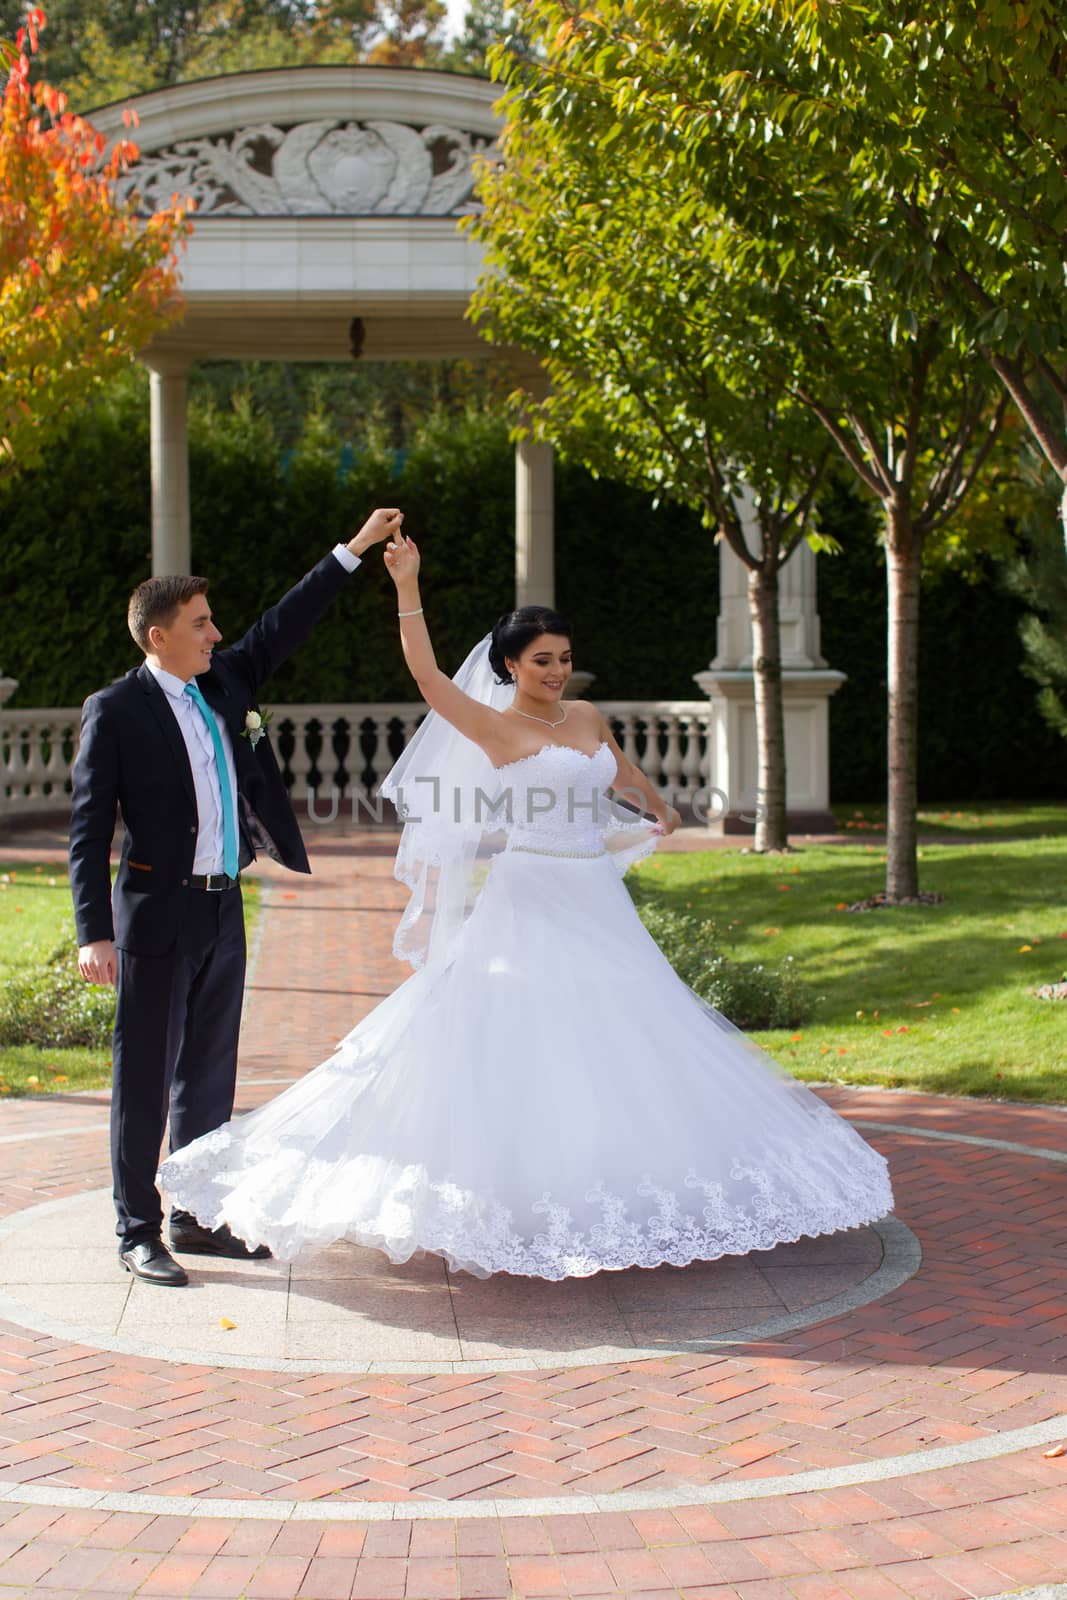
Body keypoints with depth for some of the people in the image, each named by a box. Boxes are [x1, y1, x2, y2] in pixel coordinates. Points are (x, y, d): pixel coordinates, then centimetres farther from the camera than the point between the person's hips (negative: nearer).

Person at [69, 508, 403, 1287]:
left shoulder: (224, 680, 8)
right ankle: (138, 1231, 9)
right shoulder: (116, 711, -9)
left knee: (210, 1072, 13)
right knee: (146, 1077, 0)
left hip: (223, 908, 7)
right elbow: (89, 826, -11)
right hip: (158, 915, -7)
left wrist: (354, 549, 14)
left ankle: (198, 1218, 23)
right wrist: (95, 932, -18)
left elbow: (285, 627, 17)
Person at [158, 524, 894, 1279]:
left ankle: (613, 1183, 20)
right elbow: (429, 677, -21)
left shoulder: (587, 719, 10)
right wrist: (407, 587, -28)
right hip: (531, 905, -6)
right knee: (525, 1044, -6)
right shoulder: (495, 728, -8)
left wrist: (661, 811, 39)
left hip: (597, 905, 7)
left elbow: (623, 771, 29)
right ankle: (527, 1191, 1)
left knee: (614, 1044, 9)